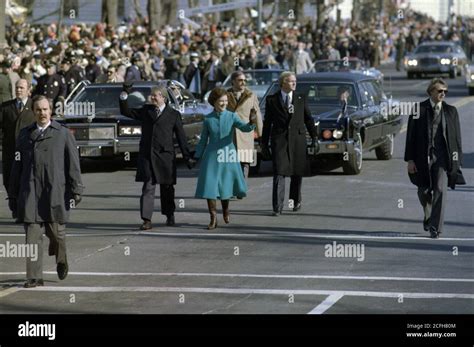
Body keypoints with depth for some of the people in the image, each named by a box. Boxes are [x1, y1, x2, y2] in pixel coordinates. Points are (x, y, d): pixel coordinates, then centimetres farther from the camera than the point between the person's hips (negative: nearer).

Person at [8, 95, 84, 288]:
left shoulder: (63, 134, 5)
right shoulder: (25, 134, 12)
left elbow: (73, 164, 3)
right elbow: (17, 166, 14)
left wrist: (75, 191, -4)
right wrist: (13, 195, 12)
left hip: (55, 191, -1)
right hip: (30, 192, 1)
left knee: (56, 233, 7)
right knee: (33, 236, -5)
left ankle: (61, 260, 38)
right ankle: (34, 277, -5)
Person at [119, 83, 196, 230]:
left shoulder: (173, 114, 3)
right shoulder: (146, 111, 12)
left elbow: (181, 137, 5)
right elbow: (126, 112, 16)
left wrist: (187, 157, 4)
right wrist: (124, 95, 3)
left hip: (165, 156, -1)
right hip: (147, 155, 1)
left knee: (167, 188, 10)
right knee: (148, 188, -8)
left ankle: (169, 215, 30)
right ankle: (147, 220, -12)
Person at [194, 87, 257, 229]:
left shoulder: (232, 116, -2)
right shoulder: (208, 119, 2)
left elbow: (244, 127, -17)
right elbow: (203, 140, 10)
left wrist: (251, 123, -39)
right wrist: (197, 156, 7)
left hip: (228, 156, 0)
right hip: (212, 155, 0)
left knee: (225, 184, 8)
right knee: (210, 185, -7)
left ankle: (225, 209, 37)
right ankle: (213, 219, 0)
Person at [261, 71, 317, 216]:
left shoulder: (301, 99, 8)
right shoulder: (272, 100, 4)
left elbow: (308, 119, 11)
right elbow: (267, 123, 6)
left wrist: (314, 137, 5)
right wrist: (264, 144, 5)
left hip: (298, 139, 2)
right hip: (279, 140, -2)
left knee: (297, 173, 10)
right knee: (279, 173, -9)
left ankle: (296, 200, 31)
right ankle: (277, 207, -11)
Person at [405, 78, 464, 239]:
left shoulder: (451, 111, 6)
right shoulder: (419, 110, 1)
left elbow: (456, 137, 8)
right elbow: (411, 135, 1)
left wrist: (458, 161, 3)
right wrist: (410, 159, -5)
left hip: (443, 157, 0)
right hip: (423, 157, 0)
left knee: (440, 190, -12)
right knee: (424, 192, 10)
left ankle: (435, 227, -9)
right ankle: (429, 216, 40)